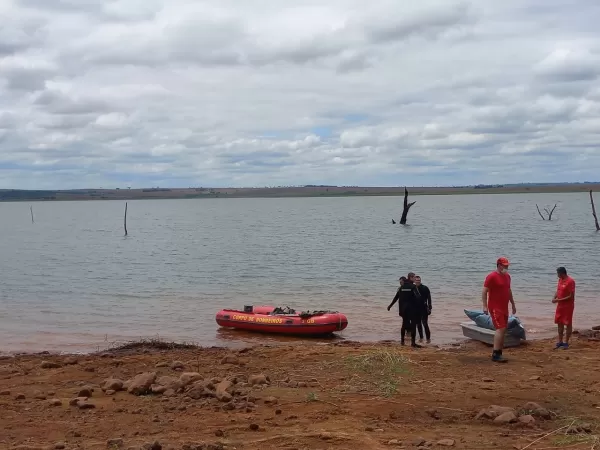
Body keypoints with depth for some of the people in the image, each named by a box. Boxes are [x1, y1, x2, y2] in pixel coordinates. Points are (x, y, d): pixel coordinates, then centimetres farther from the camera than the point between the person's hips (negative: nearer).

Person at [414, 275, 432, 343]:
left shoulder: (425, 288, -6)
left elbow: (429, 299, -5)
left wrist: (429, 308, -10)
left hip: (424, 309, -4)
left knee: (425, 324, -8)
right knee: (418, 324, 9)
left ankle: (428, 338, -4)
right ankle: (421, 337, 19)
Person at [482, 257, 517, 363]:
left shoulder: (507, 276, 13)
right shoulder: (492, 277, -12)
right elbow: (484, 292, -14)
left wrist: (513, 304, 26)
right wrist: (485, 306, -20)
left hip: (504, 307, 9)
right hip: (495, 308, -9)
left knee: (503, 330, 10)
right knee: (501, 329, -17)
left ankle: (499, 352, 18)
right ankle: (495, 354, -17)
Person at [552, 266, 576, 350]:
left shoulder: (570, 281, -18)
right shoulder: (560, 280, 7)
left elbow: (571, 296, -19)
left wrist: (559, 300, -20)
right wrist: (554, 298, -4)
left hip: (568, 306, -8)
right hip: (560, 305, 8)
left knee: (568, 324, 1)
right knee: (559, 323, 11)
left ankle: (566, 343, 7)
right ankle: (560, 342, 20)